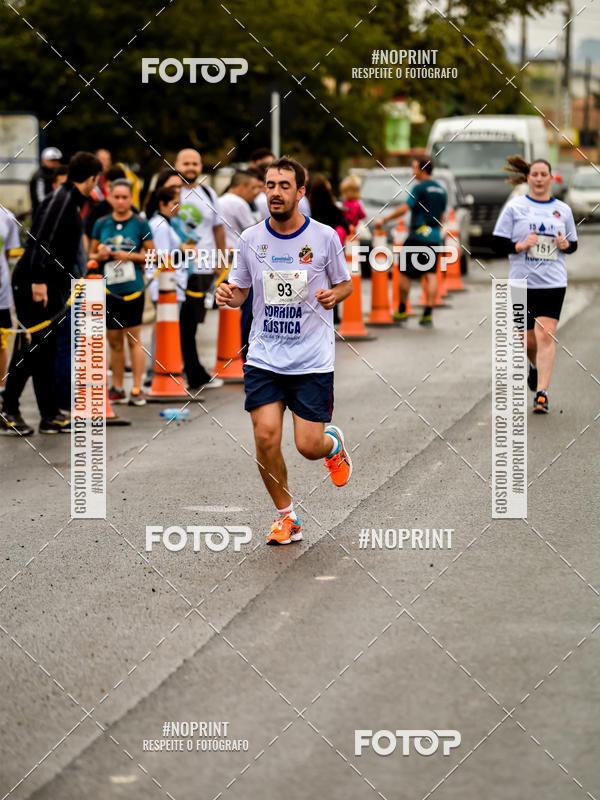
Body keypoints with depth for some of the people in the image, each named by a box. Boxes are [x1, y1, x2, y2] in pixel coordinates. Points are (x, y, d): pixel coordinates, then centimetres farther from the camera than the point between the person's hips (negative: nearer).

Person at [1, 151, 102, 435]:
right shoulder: (60, 199, -14)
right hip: (32, 284, -10)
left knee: (46, 349, 10)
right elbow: (41, 239, -22)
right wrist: (38, 281, -26)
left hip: (50, 286, 10)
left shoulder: (71, 201, 15)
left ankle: (50, 415, 13)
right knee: (28, 347, -6)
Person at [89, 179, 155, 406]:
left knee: (133, 338, -2)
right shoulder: (101, 224, 7)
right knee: (113, 341, 8)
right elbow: (91, 255, 14)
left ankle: (137, 390, 2)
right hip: (108, 289, 3)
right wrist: (100, 256, -8)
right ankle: (117, 389, 16)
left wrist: (130, 256, -13)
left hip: (132, 288, -3)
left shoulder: (140, 224, -1)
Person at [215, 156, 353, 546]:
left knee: (308, 445, -6)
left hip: (313, 360, -2)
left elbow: (345, 284, 9)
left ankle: (334, 444, 33)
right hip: (264, 357, 2)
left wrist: (334, 295, -14)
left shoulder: (325, 237, -4)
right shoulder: (250, 239, 1)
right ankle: (286, 517, 9)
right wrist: (228, 295, -11)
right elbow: (240, 291, 12)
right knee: (266, 436, -11)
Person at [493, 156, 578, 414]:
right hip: (522, 282, 0)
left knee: (545, 335, -13)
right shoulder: (514, 207, 2)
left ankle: (542, 393, -15)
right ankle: (535, 365, 44)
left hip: (553, 283, 0)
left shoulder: (563, 210, 9)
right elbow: (498, 244, 0)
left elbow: (573, 244, 18)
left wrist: (566, 244, -5)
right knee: (528, 339, 8)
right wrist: (519, 245, -17)